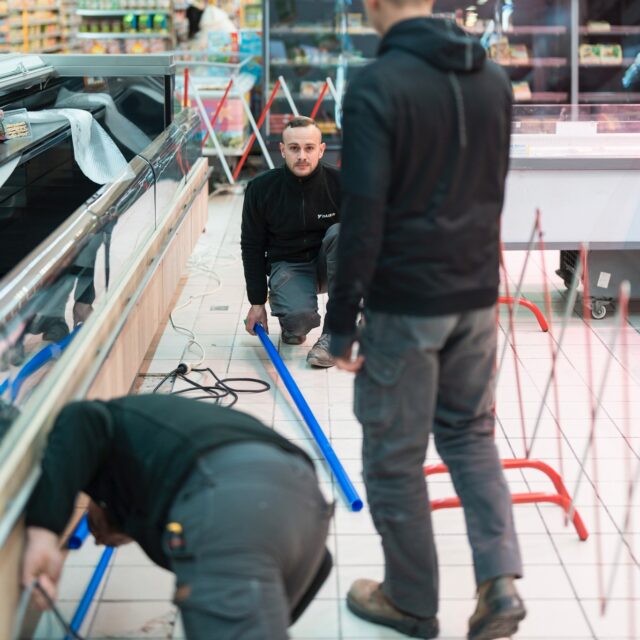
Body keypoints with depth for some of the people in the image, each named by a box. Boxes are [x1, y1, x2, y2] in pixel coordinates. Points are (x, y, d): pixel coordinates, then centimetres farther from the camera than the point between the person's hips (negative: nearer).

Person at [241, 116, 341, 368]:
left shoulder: (339, 183, -14)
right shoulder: (261, 189, -11)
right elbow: (252, 248, -1)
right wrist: (257, 302, -2)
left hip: (327, 264, 2)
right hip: (287, 265, -2)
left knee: (340, 232, -33)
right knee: (300, 315, -34)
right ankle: (293, 325, 9)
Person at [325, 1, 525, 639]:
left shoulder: (376, 85, -17)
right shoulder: (493, 78, 4)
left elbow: (362, 212, -19)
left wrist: (342, 316, -12)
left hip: (404, 301, -6)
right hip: (477, 294, 6)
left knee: (394, 454, 9)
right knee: (469, 432, 21)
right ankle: (499, 581, 9)